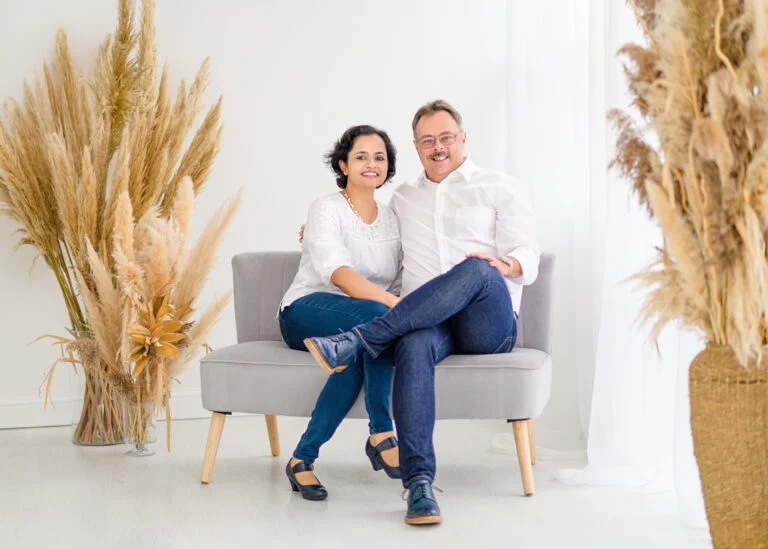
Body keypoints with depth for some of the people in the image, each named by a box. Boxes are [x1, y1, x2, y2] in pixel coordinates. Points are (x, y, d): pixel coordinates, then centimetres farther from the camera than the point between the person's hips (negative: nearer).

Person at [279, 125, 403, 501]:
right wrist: (393, 303, -35)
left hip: (362, 324, 5)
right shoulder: (327, 209, -3)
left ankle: (303, 458, -31)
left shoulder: (391, 219, 16)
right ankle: (381, 435, -35)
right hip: (306, 311, -5)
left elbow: (396, 284, 15)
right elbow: (339, 273, -22)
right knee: (375, 315, -38)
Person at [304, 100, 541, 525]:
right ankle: (419, 483, -44)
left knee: (478, 270, -37)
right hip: (428, 322, 2)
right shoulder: (402, 198, 28)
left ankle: (357, 342, -39)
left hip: (489, 326, -2)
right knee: (414, 345, -37)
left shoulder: (501, 188, 15)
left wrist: (504, 266, -21)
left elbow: (527, 259, 3)